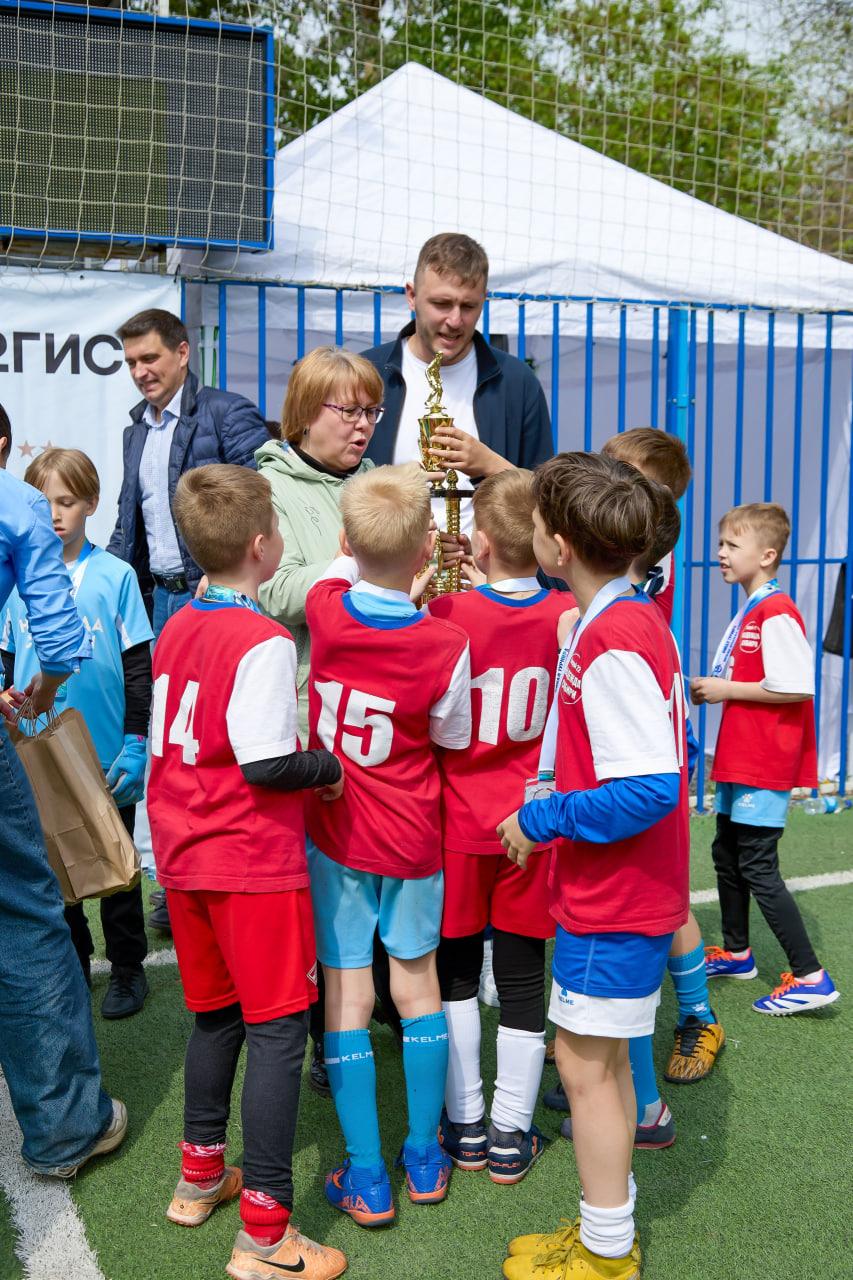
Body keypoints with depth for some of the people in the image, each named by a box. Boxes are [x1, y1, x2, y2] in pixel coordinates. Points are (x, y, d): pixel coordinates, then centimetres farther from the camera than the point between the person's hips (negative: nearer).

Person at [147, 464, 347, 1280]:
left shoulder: (175, 630, 8)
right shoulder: (264, 642, -17)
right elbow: (267, 764, -23)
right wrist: (329, 767, -7)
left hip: (184, 856, 8)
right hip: (253, 862, -8)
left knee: (214, 1015, 21)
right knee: (278, 1029, 0)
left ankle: (200, 1177, 36)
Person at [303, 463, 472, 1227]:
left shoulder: (323, 607, -12)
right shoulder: (447, 647, -18)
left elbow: (347, 568, 13)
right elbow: (453, 742, -1)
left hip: (334, 834, 1)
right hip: (414, 841, 0)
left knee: (348, 996, 6)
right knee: (418, 986, 15)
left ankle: (366, 1177, 13)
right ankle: (425, 1158, 27)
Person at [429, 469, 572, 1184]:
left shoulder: (447, 615, -16)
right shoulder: (569, 616, -8)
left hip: (459, 824, -2)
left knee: (455, 971, 15)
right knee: (522, 976, 11)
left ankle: (465, 1125, 24)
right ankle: (511, 1135, 21)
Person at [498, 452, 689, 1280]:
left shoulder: (612, 645, -24)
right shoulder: (640, 621, 6)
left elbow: (649, 790, -28)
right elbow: (664, 756, 14)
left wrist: (541, 820, -17)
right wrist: (560, 801, 13)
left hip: (611, 900, -10)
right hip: (625, 891, 10)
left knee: (584, 1063, 5)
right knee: (602, 1058, 20)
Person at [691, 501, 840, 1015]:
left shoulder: (777, 613, -18)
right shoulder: (749, 612, 13)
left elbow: (795, 686, -26)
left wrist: (726, 689, -18)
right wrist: (711, 688, 5)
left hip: (766, 763, -10)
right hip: (740, 758, 10)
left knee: (757, 866, -7)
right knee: (727, 854, 19)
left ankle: (810, 977, 1)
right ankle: (737, 953, 35)